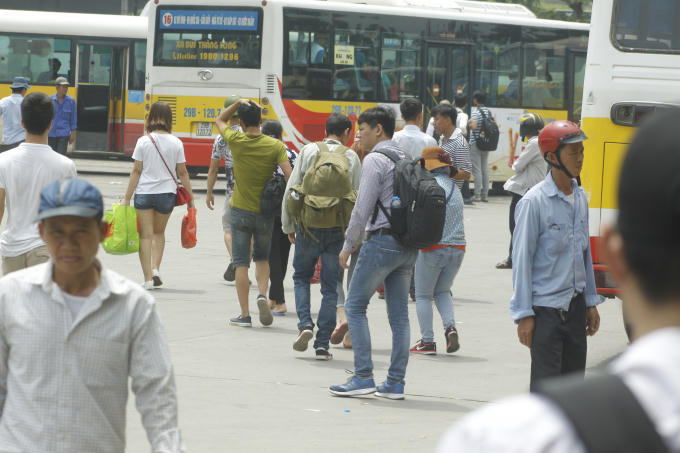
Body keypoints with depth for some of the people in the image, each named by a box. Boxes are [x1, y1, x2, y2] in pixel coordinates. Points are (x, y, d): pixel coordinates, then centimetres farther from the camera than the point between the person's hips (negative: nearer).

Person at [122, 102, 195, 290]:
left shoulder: (143, 142, -6)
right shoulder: (176, 143, -2)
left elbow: (136, 171, -5)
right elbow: (182, 172, 2)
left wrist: (127, 197, 0)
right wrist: (190, 196, 12)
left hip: (144, 192, -2)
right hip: (167, 193, 2)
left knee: (145, 235, 3)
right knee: (159, 232, 21)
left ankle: (148, 278, -1)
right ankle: (155, 269, 7)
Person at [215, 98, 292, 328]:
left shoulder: (236, 141, -9)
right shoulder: (275, 146, -9)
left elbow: (220, 120, 11)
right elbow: (289, 176, -16)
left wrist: (238, 103, -1)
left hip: (240, 211, -1)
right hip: (265, 212, 1)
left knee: (241, 263, 3)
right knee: (262, 258, 20)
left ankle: (244, 314, 0)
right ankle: (262, 294, -6)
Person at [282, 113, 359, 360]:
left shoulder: (309, 151, 2)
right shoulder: (351, 157, 2)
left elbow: (291, 189, 0)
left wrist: (288, 225, 9)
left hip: (308, 225, 0)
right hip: (337, 229, 0)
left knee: (301, 277, 19)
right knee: (330, 287, 7)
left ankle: (305, 324, -3)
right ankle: (322, 344, 4)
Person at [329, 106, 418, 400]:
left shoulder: (374, 160, -8)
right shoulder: (406, 160, 16)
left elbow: (363, 208, -12)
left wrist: (348, 246, -3)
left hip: (382, 240, -8)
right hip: (409, 243, 8)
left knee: (355, 306, 0)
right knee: (399, 313, 8)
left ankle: (363, 377, -7)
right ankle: (395, 383, 7)